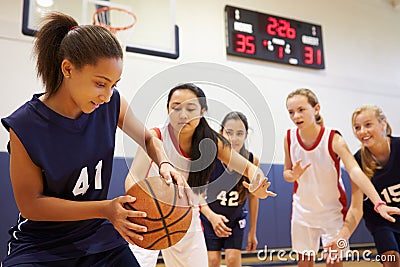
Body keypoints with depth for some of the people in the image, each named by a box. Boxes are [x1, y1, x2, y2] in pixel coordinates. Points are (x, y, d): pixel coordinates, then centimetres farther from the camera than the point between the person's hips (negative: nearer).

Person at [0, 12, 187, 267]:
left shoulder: (112, 103, -12)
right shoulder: (25, 126, -21)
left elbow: (148, 139, 5)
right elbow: (30, 204, -16)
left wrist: (164, 164, -18)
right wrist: (104, 209, -26)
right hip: (41, 246, -3)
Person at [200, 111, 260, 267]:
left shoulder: (252, 161, -15)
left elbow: (253, 197, -2)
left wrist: (252, 231, 4)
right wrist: (212, 216, -37)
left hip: (236, 219, 2)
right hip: (209, 217, -1)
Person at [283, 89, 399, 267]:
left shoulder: (333, 139, -22)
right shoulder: (290, 138, -11)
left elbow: (355, 171, -36)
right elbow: (286, 173, 0)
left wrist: (378, 203, -50)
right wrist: (293, 175, -24)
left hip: (332, 210, -3)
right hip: (303, 209, 3)